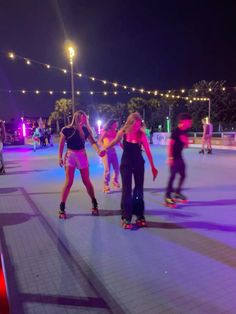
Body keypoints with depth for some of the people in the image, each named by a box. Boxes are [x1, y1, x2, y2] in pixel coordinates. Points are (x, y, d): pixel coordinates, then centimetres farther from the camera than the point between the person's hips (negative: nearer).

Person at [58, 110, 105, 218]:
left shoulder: (85, 129, -4)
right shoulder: (66, 130, -9)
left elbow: (92, 141, -12)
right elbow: (61, 145, -1)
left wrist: (98, 151, -29)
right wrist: (60, 157, -6)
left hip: (82, 156, 2)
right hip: (70, 156, -2)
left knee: (87, 181, 7)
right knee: (69, 182, -5)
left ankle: (94, 204, 24)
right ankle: (62, 208, 7)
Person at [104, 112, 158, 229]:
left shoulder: (141, 134, -11)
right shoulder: (122, 133, -10)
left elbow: (148, 151, -8)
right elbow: (115, 141, 9)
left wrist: (153, 167, -7)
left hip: (138, 164, 1)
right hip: (126, 164, 0)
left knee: (139, 190, 8)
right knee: (126, 190, -1)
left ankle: (139, 216, 21)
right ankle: (126, 218, 8)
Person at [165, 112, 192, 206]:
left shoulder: (185, 131, 8)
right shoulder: (176, 131, -16)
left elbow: (186, 145, 15)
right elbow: (170, 145, -20)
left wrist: (186, 141, -8)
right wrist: (170, 157, -23)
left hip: (179, 156, 9)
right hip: (174, 157, -9)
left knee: (183, 175, 13)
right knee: (173, 176, -9)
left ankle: (177, 193, 28)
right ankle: (167, 197, -2)